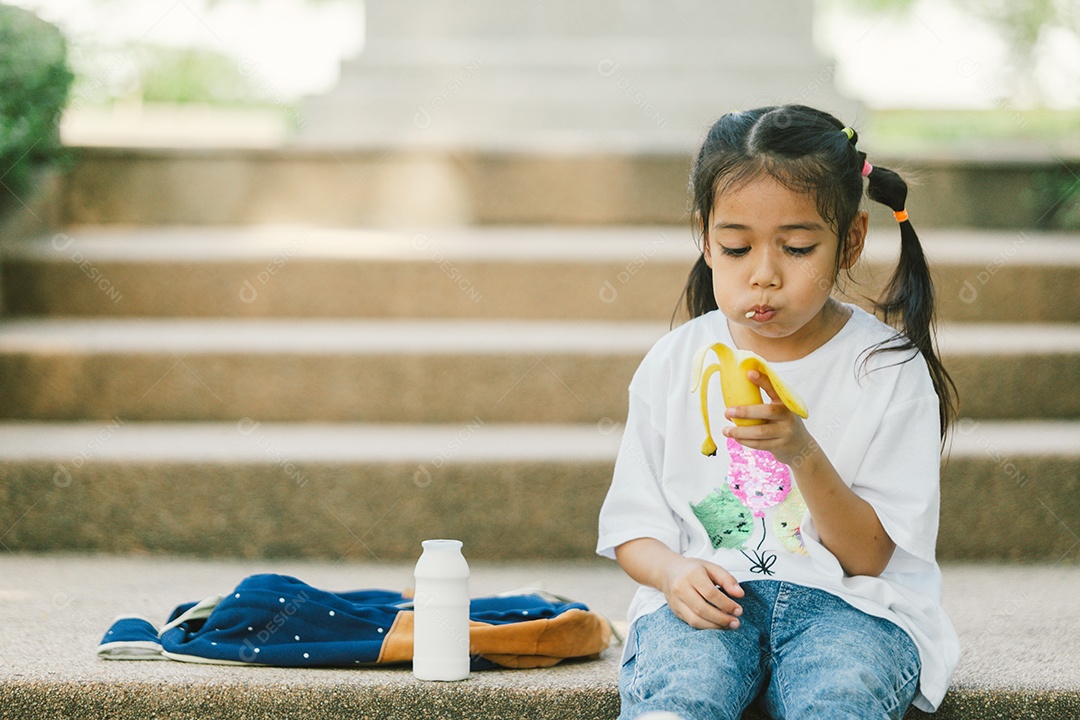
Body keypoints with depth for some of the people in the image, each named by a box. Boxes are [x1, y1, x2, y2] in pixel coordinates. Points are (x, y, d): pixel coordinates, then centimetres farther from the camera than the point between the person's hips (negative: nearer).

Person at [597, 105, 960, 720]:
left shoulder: (890, 369, 1)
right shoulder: (674, 364, 8)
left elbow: (869, 556, -3)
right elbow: (633, 528, 12)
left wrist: (805, 456, -20)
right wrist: (673, 570, -12)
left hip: (847, 602, -1)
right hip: (707, 597, 1)